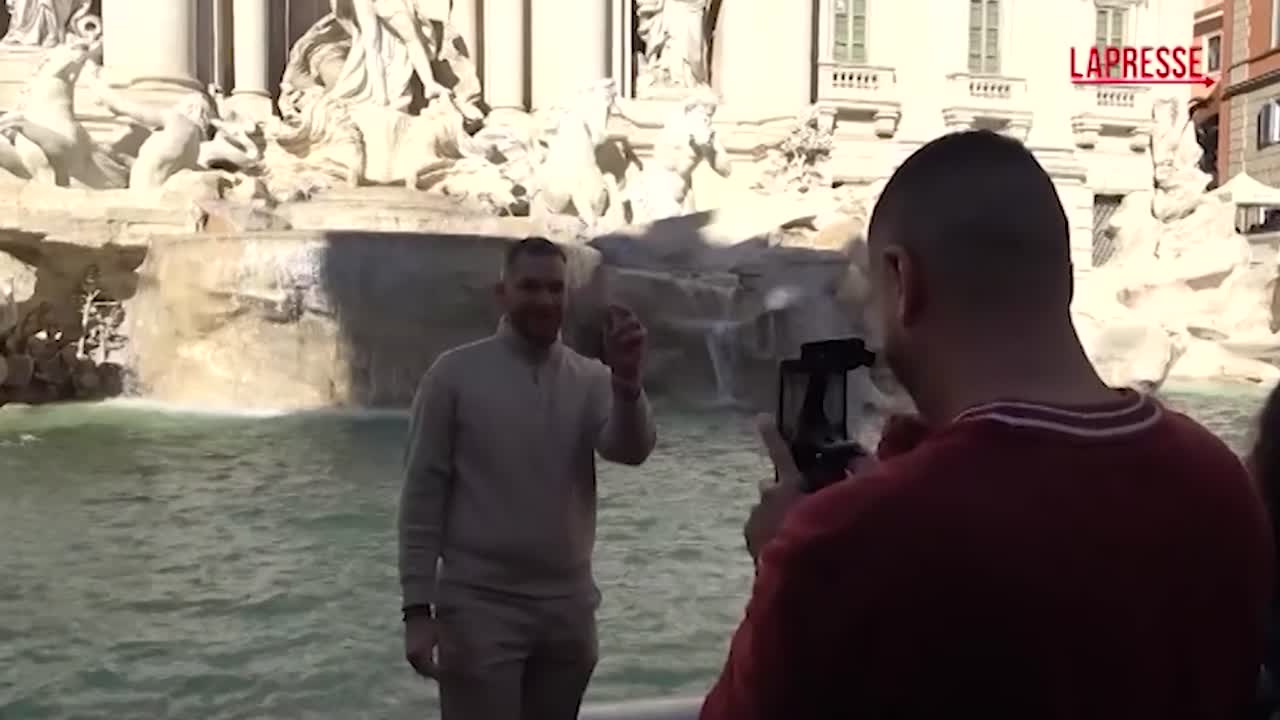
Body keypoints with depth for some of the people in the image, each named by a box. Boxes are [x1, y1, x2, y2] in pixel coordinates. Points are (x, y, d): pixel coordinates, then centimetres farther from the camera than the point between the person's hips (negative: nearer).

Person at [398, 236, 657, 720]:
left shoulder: (591, 378, 2)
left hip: (568, 606, 3)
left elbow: (631, 451, -14)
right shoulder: (455, 373, -5)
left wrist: (627, 384, -34)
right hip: (479, 606, -3)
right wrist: (417, 607, -8)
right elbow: (423, 493, -5)